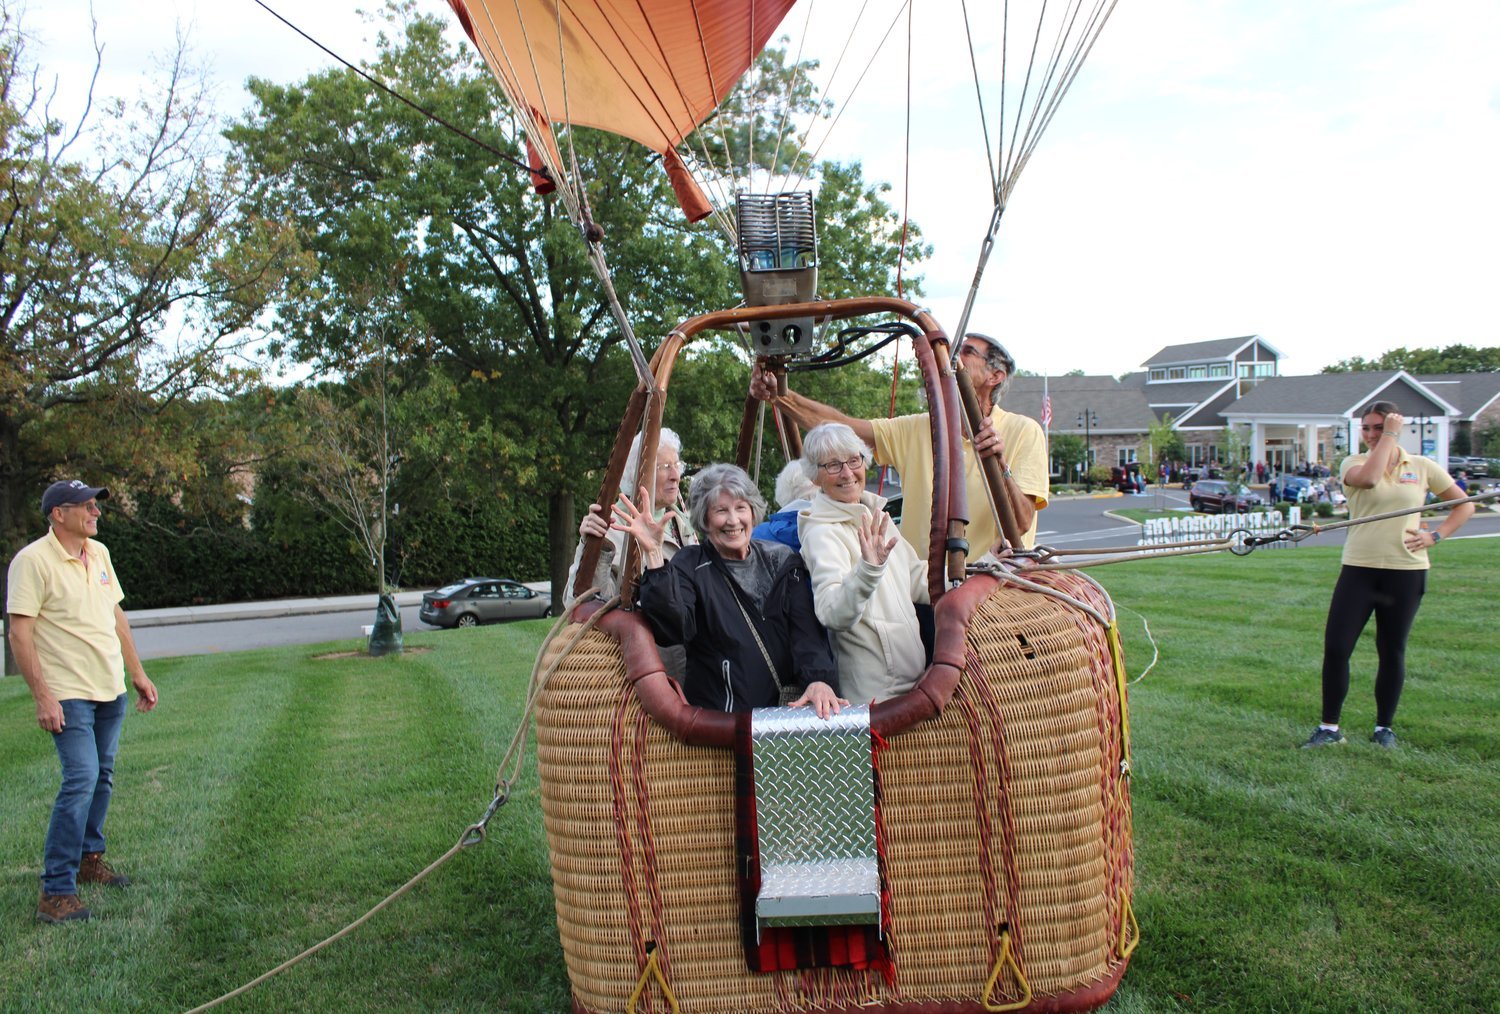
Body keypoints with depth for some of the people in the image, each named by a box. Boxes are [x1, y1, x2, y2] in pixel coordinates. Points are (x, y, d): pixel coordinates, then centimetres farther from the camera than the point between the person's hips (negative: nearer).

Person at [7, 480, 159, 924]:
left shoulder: (99, 553, 10)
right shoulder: (32, 561, -13)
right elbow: (19, 633, -16)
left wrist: (138, 673, 17)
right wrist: (42, 696, -21)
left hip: (111, 690, 7)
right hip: (69, 695, -7)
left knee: (101, 777, 15)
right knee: (81, 780, -13)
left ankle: (89, 858, 31)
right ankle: (56, 890, -6)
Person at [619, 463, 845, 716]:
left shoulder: (781, 560, 12)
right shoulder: (690, 565, 4)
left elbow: (808, 630, 2)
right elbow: (673, 630, -14)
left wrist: (820, 679, -16)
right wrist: (653, 554, -23)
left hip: (792, 707, 3)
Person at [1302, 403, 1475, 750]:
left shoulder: (1422, 467, 6)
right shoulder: (1354, 463, 2)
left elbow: (1464, 505, 13)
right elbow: (1368, 478, -23)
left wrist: (1436, 535, -1)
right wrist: (1388, 436, -14)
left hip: (1406, 570, 1)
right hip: (1359, 568, -1)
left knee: (1393, 651, 8)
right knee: (1335, 647, -6)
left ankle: (1384, 727, 23)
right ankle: (1329, 727, 5)